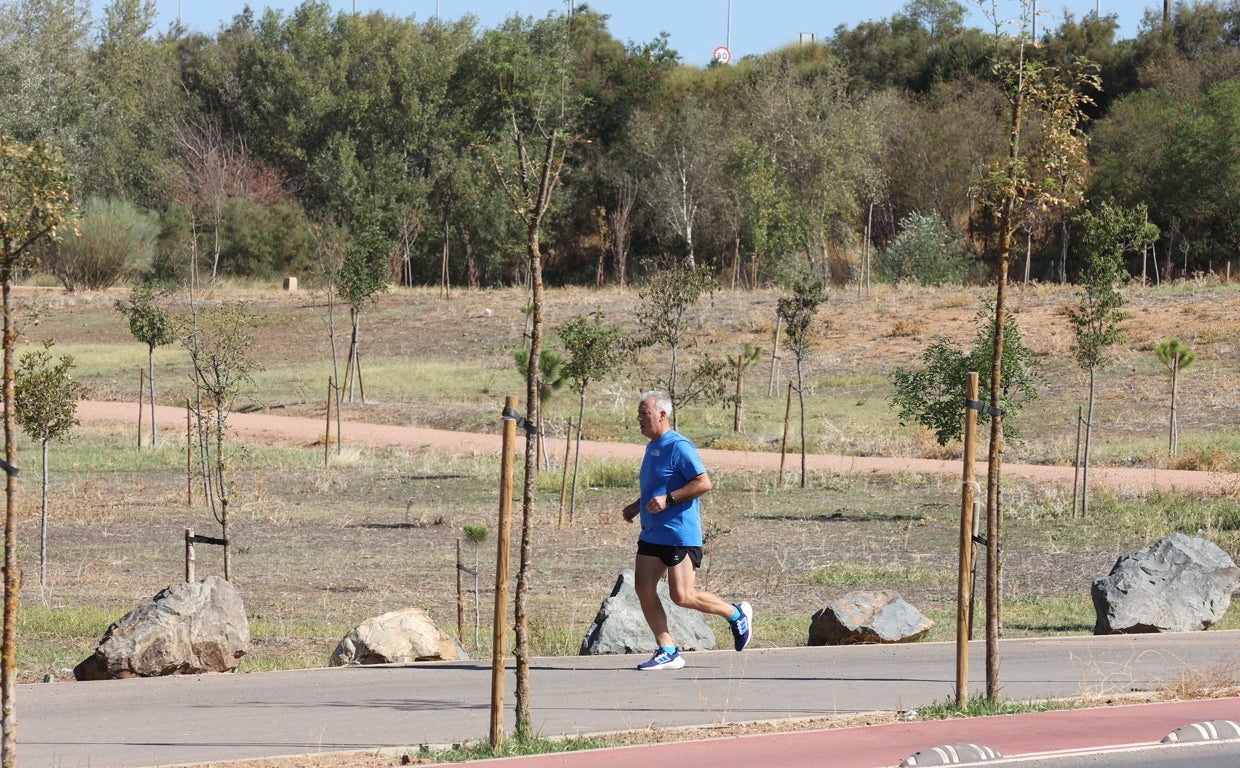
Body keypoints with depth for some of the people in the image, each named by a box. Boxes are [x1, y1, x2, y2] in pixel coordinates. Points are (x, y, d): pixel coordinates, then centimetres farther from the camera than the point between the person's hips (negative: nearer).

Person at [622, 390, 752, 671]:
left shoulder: (679, 447, -13)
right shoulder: (652, 448, 16)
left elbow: (703, 483, -20)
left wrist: (667, 500, -24)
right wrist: (636, 506, 15)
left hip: (680, 535, -9)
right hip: (651, 534, 9)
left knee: (682, 596, -8)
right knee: (643, 589, -1)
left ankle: (736, 614, 14)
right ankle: (668, 652, 5)